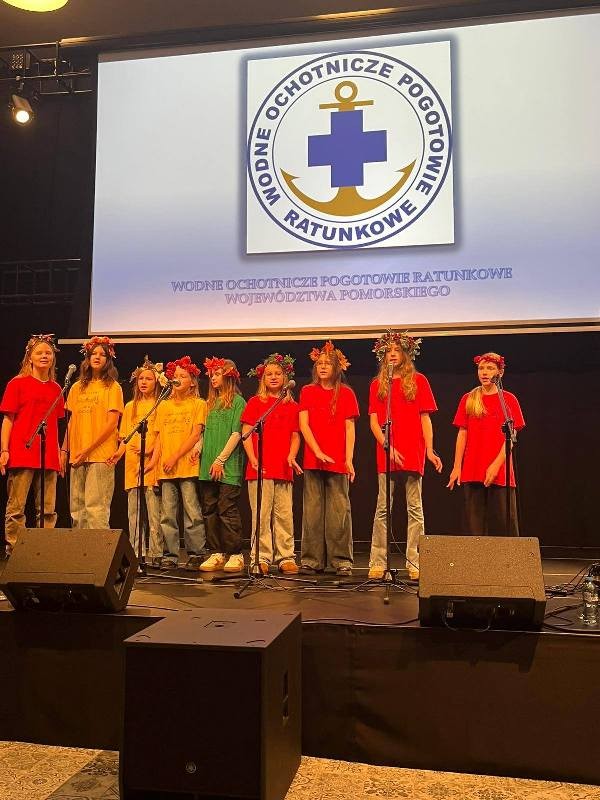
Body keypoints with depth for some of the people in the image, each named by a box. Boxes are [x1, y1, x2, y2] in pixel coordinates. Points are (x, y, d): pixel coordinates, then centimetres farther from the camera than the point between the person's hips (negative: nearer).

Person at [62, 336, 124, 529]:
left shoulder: (112, 387, 2)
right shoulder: (77, 387, 17)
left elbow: (112, 423, -6)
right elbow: (71, 422, 18)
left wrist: (88, 450, -11)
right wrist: (64, 450, 9)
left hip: (100, 454, -5)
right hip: (76, 457, 5)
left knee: (96, 507, -11)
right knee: (76, 508, 5)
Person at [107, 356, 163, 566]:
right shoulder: (130, 406, 18)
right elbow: (126, 437, 18)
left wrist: (150, 449, -18)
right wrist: (119, 452, 1)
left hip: (152, 461, -5)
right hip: (132, 462, 5)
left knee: (154, 511, -7)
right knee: (133, 511, 5)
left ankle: (155, 553, -3)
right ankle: (135, 553, 10)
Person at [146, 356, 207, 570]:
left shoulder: (198, 404, 5)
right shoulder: (164, 405, 18)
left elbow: (195, 435, -4)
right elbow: (159, 437, 16)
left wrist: (175, 457, -11)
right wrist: (154, 461, 2)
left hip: (187, 465, -4)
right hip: (165, 469, 4)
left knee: (192, 512, -5)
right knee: (167, 514, 3)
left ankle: (195, 554, 1)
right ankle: (170, 556, 8)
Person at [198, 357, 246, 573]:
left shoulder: (237, 401, -2)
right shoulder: (211, 402, 19)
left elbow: (236, 434, -9)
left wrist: (221, 459, -13)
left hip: (228, 466, -7)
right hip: (208, 465, 7)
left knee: (228, 510, -8)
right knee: (210, 511, 7)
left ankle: (235, 554, 0)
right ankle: (217, 553, 13)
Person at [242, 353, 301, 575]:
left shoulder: (292, 406, 13)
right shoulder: (255, 402, 6)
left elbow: (295, 436, 14)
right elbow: (246, 434, 2)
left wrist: (292, 456, -4)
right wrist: (253, 460, -9)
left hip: (284, 468, 2)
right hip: (260, 468, -2)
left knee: (285, 515, 3)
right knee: (261, 514, -2)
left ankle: (286, 557, 9)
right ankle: (262, 557, 5)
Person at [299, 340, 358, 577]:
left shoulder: (346, 393, 8)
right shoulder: (308, 392, 10)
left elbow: (349, 428, 4)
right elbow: (304, 425, 3)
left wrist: (349, 459, -6)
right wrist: (318, 452, -9)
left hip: (338, 461, -1)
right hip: (313, 459, 1)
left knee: (339, 510, -2)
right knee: (312, 510, 3)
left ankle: (341, 560, 4)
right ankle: (312, 560, 7)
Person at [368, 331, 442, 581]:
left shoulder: (418, 380, 9)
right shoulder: (377, 384, 12)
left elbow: (425, 419, 5)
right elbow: (373, 422, 6)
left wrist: (430, 450, -5)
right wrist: (388, 447, -8)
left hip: (413, 453, -1)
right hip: (386, 453, 1)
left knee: (415, 508, 2)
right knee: (383, 509, 0)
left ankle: (414, 564, 6)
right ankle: (378, 563, 4)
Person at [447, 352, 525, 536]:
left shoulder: (509, 400, 4)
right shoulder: (468, 399, 10)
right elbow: (462, 434, 8)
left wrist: (496, 465, -14)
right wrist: (457, 467, 1)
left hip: (499, 470, -2)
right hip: (472, 471, 2)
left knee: (503, 520, -2)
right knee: (474, 522, 3)